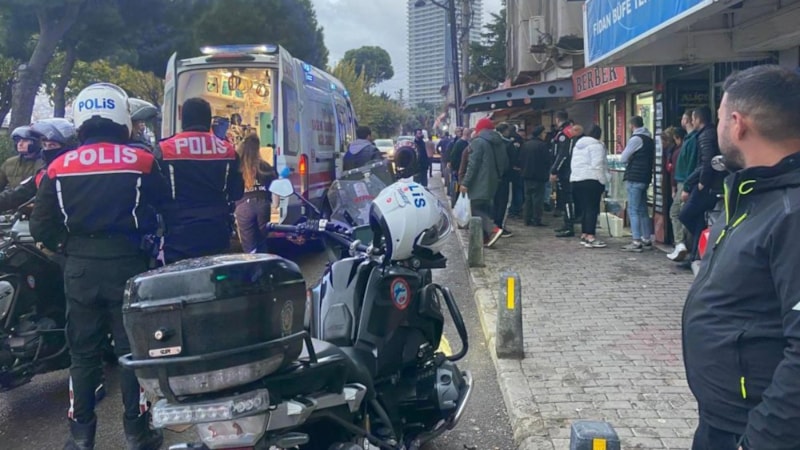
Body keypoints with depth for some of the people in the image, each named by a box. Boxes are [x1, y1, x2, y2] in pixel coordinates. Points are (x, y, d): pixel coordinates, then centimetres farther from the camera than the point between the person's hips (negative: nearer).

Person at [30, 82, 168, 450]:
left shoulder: (59, 167, 0)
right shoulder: (142, 162, -7)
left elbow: (41, 227, 1)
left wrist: (67, 246, 17)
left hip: (80, 267, 2)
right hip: (127, 264, -2)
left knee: (83, 353, 13)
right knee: (133, 349, 8)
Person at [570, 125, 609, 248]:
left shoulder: (578, 145, 19)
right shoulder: (596, 145, -7)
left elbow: (573, 164, 20)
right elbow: (598, 165, -15)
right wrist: (603, 182, -12)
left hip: (576, 179, 8)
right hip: (591, 180, -8)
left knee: (583, 208, 14)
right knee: (592, 209, -8)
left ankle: (584, 235, 17)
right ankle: (590, 238, -13)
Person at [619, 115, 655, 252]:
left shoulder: (636, 139, -11)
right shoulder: (650, 139, 16)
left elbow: (623, 158, -9)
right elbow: (653, 160, 20)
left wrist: (629, 163, 9)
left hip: (634, 178, -9)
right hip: (645, 177, 9)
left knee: (633, 210, -7)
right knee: (643, 210, 15)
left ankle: (636, 242, -10)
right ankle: (646, 240, 19)